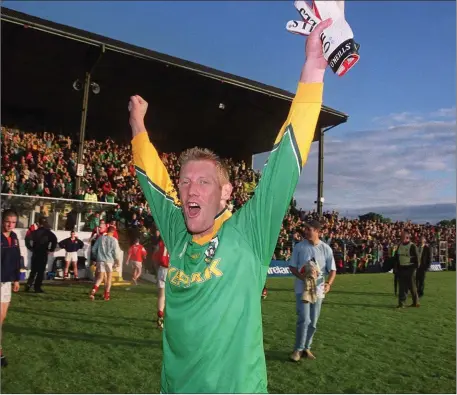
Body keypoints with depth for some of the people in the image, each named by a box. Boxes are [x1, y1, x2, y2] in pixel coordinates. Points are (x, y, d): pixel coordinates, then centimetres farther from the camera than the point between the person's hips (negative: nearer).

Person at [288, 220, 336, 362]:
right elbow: (292, 266, 1)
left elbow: (332, 270, 1)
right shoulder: (299, 246, -4)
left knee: (313, 322, 10)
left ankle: (306, 348, 26)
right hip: (302, 288, -2)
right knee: (304, 319, -11)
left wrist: (329, 283, -18)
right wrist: (302, 277, -17)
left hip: (318, 289, 2)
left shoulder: (326, 248, -2)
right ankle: (298, 349, 4)